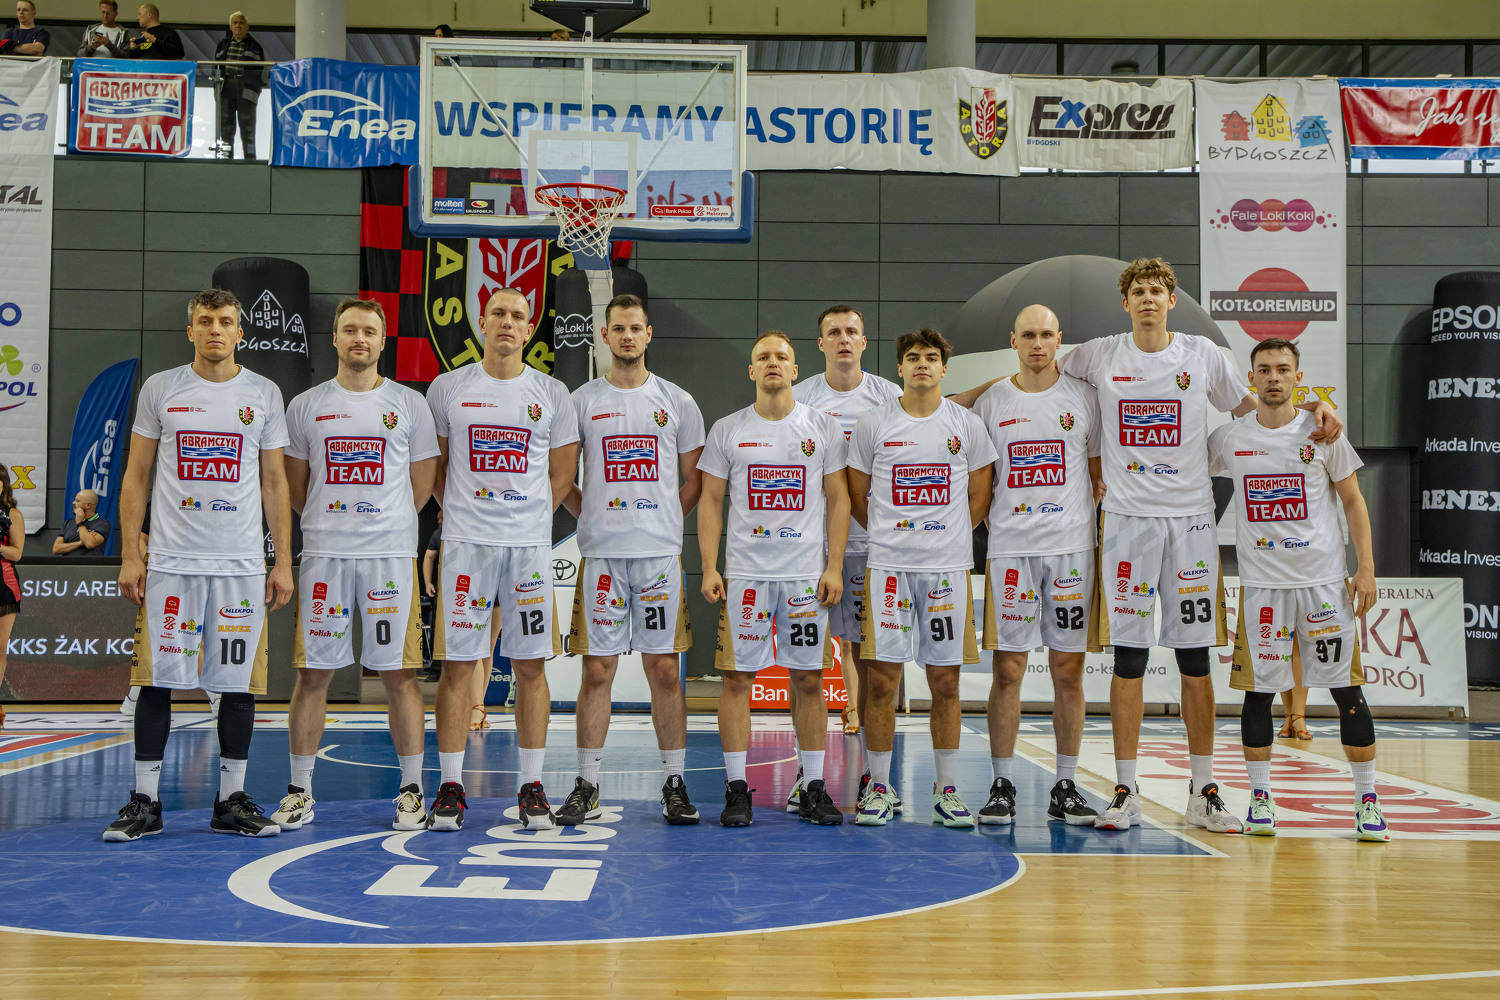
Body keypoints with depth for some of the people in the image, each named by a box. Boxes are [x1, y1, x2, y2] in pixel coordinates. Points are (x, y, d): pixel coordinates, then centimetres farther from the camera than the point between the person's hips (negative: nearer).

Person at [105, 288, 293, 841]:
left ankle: (232, 801, 14)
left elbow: (275, 482, 9)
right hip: (172, 561, -1)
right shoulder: (160, 388, 6)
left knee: (239, 681, 3)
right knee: (157, 678, 0)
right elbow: (136, 476, 7)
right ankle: (144, 802, 10)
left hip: (243, 563, 1)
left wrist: (283, 562, 3)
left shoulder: (264, 394, 7)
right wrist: (129, 556, 0)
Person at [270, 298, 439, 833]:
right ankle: (300, 791, 14)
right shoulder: (305, 406, 9)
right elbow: (295, 487, 16)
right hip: (323, 554, 1)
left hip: (391, 554, -1)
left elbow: (421, 485, 9)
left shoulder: (410, 404, 5)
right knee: (312, 672, 3)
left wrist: (382, 525, 9)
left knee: (399, 673, 0)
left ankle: (411, 790, 9)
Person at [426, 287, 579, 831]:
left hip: (530, 543, 1)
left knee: (530, 664, 3)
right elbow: (435, 467, 14)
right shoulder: (447, 388, 6)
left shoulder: (552, 393, 7)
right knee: (457, 662, -1)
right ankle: (450, 786, 8)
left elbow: (561, 475, 12)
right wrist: (464, 515, 8)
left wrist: (527, 518, 5)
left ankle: (532, 787, 11)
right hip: (465, 542, 0)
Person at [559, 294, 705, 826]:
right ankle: (586, 787, 10)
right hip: (601, 553, 0)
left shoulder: (677, 402, 7)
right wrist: (589, 514, 4)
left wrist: (664, 522, 5)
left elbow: (694, 478, 12)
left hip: (661, 553, 0)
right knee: (597, 669, 2)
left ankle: (674, 785, 11)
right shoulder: (581, 401, 6)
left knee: (664, 670, 3)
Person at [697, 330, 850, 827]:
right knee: (737, 676, -1)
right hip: (744, 573, 0)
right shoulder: (727, 430, 6)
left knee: (809, 678, 4)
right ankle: (736, 790, 7)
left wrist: (834, 568, -4)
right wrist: (709, 569, -3)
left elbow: (838, 499, 5)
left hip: (807, 575, 0)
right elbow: (710, 501, 6)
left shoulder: (823, 427, 6)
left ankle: (813, 789, 12)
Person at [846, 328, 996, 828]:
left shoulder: (966, 425, 5)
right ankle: (879, 788, 10)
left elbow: (979, 497, 13)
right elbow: (857, 495, 10)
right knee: (881, 678, -1)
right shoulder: (873, 423, 3)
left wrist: (947, 539, 10)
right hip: (888, 566, -1)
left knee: (945, 682, 4)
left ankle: (947, 790, 14)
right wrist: (889, 538, 9)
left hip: (948, 566, 1)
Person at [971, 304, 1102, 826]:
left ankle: (1065, 788, 12)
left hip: (1072, 546, 0)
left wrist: (1096, 530, -1)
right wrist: (996, 519, 0)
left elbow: (1099, 474, 9)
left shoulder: (1084, 397, 7)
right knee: (1008, 669, 0)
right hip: (1010, 548, 0)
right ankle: (1002, 786, 8)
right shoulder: (991, 402, 7)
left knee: (1068, 669, 3)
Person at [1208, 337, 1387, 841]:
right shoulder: (1228, 439, 3)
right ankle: (1260, 796, 14)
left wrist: (1366, 566, -3)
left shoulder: (1322, 433, 1)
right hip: (1261, 582, 1)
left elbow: (1353, 500, 5)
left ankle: (1367, 800, 11)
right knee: (1259, 690, 2)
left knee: (1347, 690, 1)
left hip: (1325, 579, 0)